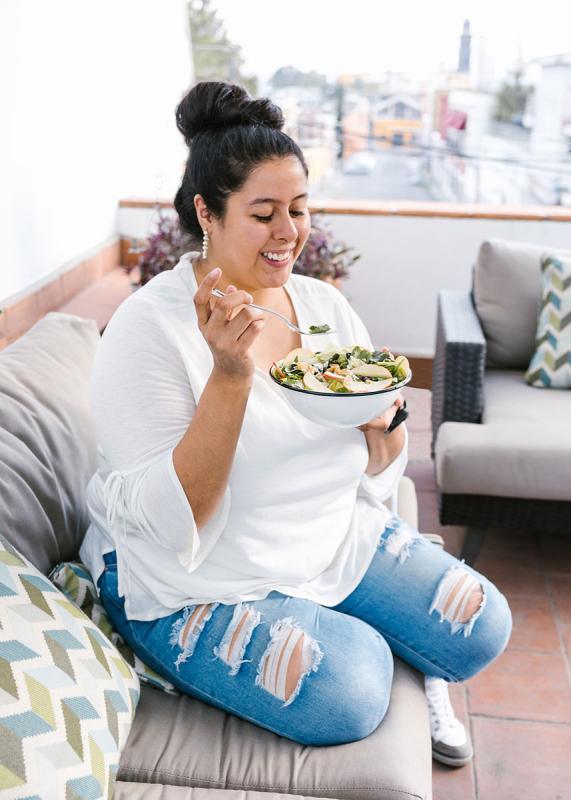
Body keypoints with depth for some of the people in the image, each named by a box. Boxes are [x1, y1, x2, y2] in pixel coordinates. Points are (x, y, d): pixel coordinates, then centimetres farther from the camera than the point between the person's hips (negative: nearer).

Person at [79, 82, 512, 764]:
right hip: (194, 585, -5)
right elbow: (173, 525, -23)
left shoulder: (325, 305, 0)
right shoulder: (148, 328, -18)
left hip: (342, 540, 6)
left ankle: (417, 667, 28)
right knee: (346, 693, -24)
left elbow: (380, 473, 5)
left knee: (480, 628, -3)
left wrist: (383, 415, -19)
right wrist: (230, 375, -34)